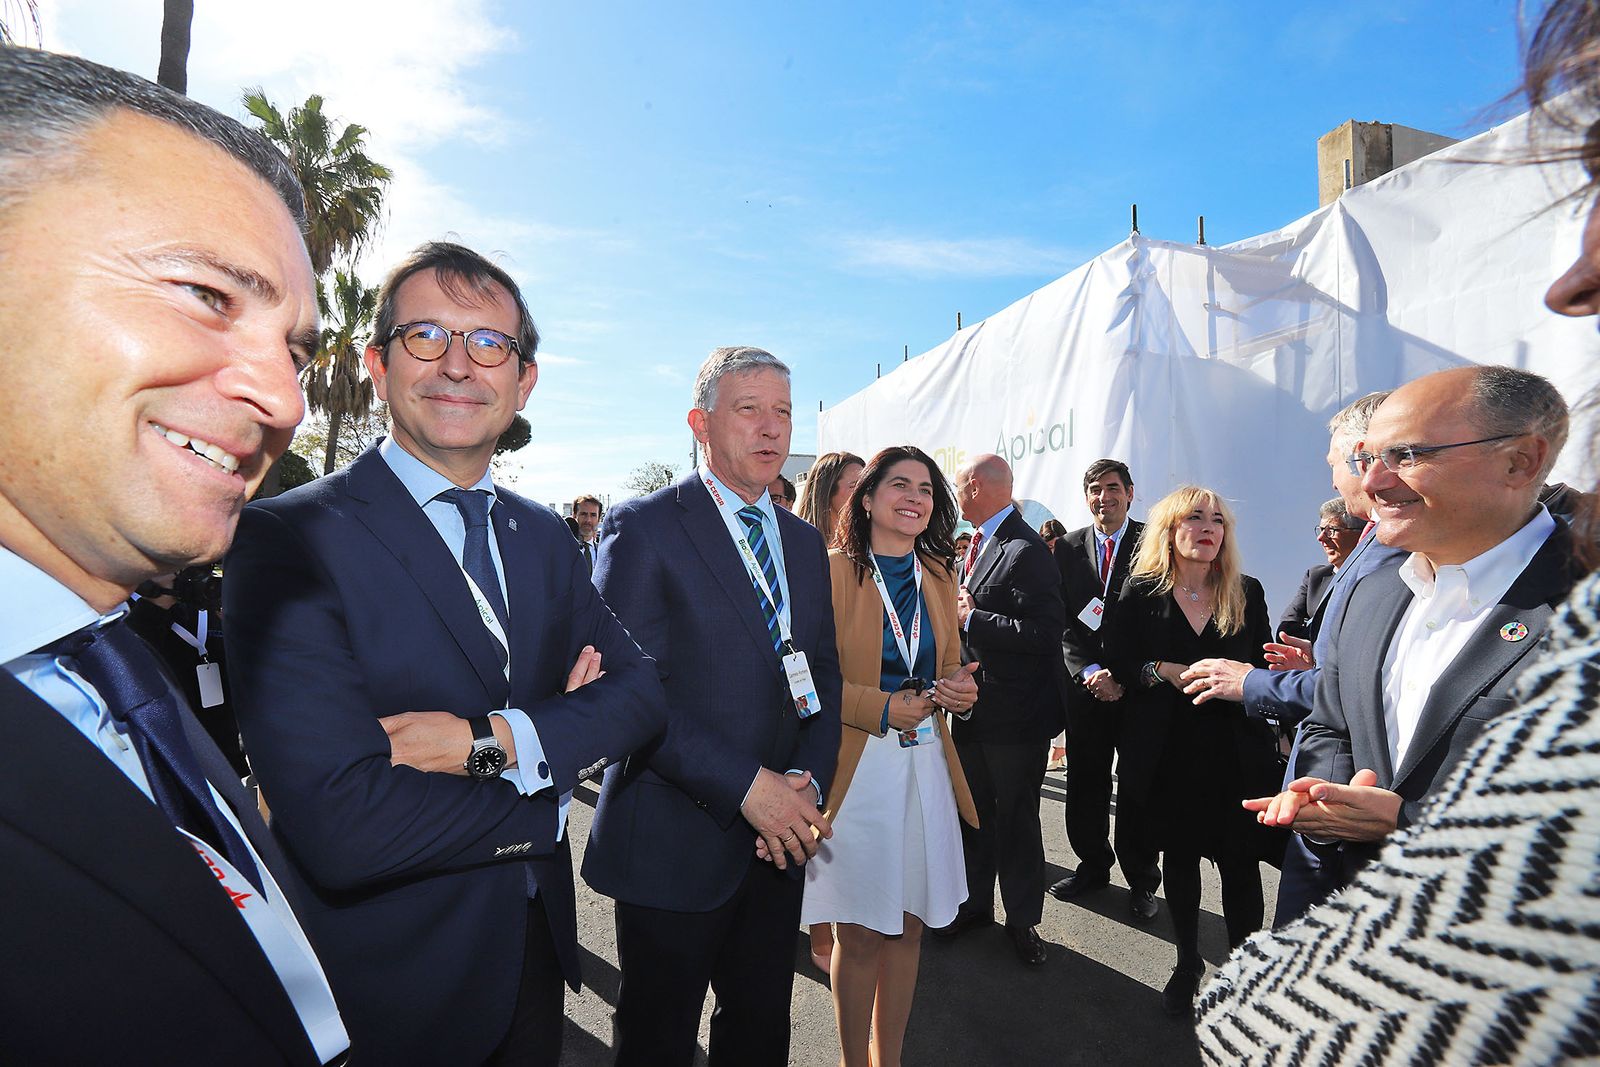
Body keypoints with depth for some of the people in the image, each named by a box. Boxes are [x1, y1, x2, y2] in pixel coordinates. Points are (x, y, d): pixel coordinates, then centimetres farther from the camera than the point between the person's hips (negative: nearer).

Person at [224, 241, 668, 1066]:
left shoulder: (546, 538, 1)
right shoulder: (287, 538, -19)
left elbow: (642, 689, -4)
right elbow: (342, 828, -27)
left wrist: (495, 740, -21)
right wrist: (545, 801, -13)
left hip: (537, 948, 6)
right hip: (391, 991, -5)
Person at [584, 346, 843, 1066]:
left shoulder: (805, 542, 10)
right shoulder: (643, 527, -11)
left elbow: (824, 680, 10)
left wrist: (808, 785, -6)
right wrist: (748, 786, -21)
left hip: (779, 837, 6)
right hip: (674, 845, -5)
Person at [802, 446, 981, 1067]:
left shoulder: (938, 577, 10)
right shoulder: (831, 571, -9)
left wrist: (960, 692, -4)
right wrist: (882, 708, -18)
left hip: (926, 765, 5)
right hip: (856, 767, -5)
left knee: (908, 927, 16)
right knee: (860, 935, 8)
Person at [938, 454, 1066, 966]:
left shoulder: (1025, 551, -20)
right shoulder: (976, 544, 9)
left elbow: (1045, 632, -27)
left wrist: (971, 620, -23)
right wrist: (959, 611, 1)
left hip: (1014, 712, -8)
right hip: (973, 704, 8)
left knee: (1016, 817, 10)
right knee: (973, 811, 20)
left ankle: (1022, 918, 29)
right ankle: (975, 904, 38)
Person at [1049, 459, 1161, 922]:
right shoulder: (1067, 548, 6)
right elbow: (1063, 620, 3)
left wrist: (1125, 676, -11)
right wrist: (1089, 672, -10)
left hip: (1139, 688, -2)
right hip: (1085, 685, 3)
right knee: (1085, 782, 11)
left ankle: (1141, 880, 26)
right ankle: (1093, 865, 31)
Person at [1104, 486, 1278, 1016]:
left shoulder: (1247, 593, 4)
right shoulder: (1140, 594, -1)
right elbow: (1117, 663, -2)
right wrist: (1163, 671, -19)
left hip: (1236, 752, 1)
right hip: (1169, 753, 0)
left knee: (1240, 860, 3)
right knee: (1178, 856, 13)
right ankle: (1188, 962, 31)